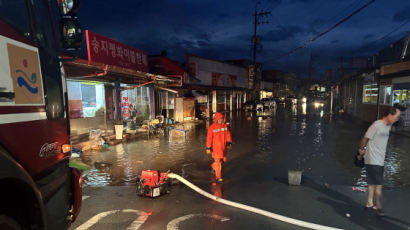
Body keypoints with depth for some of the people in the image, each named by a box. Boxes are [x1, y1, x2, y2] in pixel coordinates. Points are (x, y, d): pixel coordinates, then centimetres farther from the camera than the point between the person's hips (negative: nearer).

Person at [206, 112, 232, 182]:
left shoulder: (225, 125, 1)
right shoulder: (212, 127, -13)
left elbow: (227, 134, 5)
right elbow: (209, 138, -11)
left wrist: (228, 142, -6)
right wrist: (208, 147, -12)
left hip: (223, 147, 6)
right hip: (215, 147, -6)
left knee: (223, 160, 16)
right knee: (218, 161, -8)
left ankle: (214, 166, 44)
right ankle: (218, 176, 7)